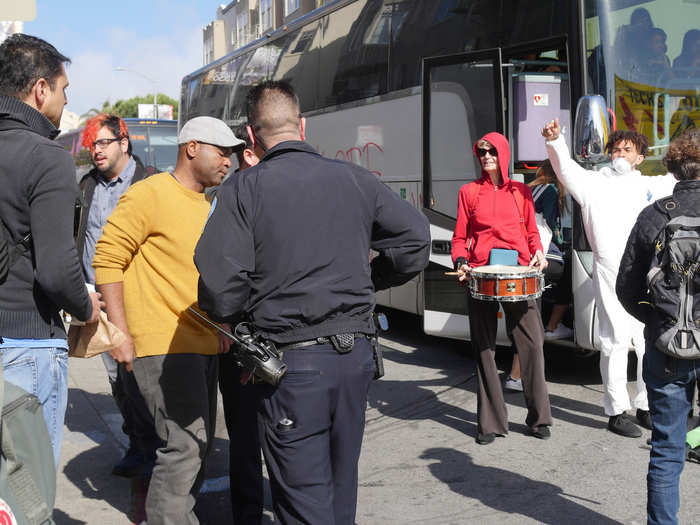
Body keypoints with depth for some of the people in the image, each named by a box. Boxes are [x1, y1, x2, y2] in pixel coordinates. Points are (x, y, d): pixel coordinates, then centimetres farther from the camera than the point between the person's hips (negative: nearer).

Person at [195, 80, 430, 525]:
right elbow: (417, 237, 6)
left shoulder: (244, 189, -7)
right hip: (356, 354, 5)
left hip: (293, 359, -4)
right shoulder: (354, 179, 5)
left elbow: (220, 284, -15)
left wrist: (228, 318, 6)